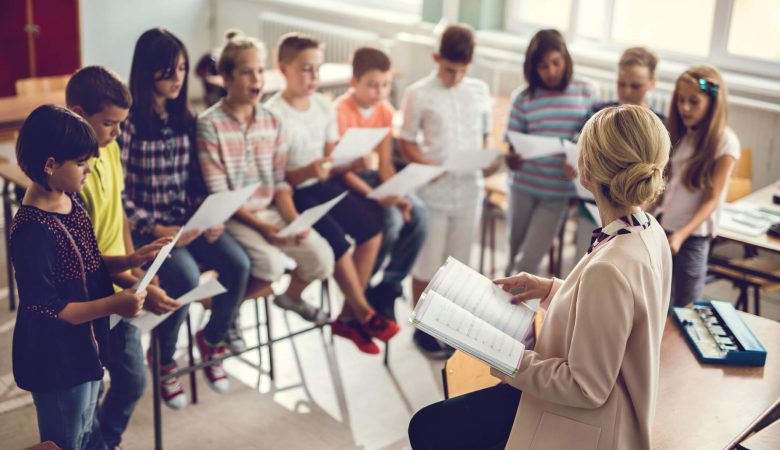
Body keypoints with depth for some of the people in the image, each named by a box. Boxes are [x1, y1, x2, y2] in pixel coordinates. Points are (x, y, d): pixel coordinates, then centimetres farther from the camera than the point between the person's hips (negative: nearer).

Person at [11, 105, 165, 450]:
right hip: (55, 361, -8)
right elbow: (43, 310, -24)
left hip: (85, 347, 8)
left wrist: (129, 261, -4)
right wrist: (111, 305, -27)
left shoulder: (71, 200, -1)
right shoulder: (33, 231, -29)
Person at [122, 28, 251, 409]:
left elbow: (196, 179, 11)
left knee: (238, 264, -19)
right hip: (145, 227, -5)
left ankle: (212, 339, 9)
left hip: (188, 219, 5)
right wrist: (157, 230, -21)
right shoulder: (128, 122, -11)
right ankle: (164, 360, -1)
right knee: (186, 278, -30)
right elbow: (118, 195, -13)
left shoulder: (185, 119, 8)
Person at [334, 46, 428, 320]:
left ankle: (388, 285, -3)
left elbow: (385, 162, 1)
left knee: (418, 214, -17)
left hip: (372, 175, 6)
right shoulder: (340, 112, -18)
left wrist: (397, 195, -17)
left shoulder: (385, 111, 1)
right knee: (390, 219, -28)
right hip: (345, 181, -6)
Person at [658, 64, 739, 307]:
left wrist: (682, 234, -24)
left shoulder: (725, 143, -10)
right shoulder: (678, 134, 7)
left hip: (693, 234, -5)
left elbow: (711, 199, -12)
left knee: (685, 305, 1)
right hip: (662, 226, 5)